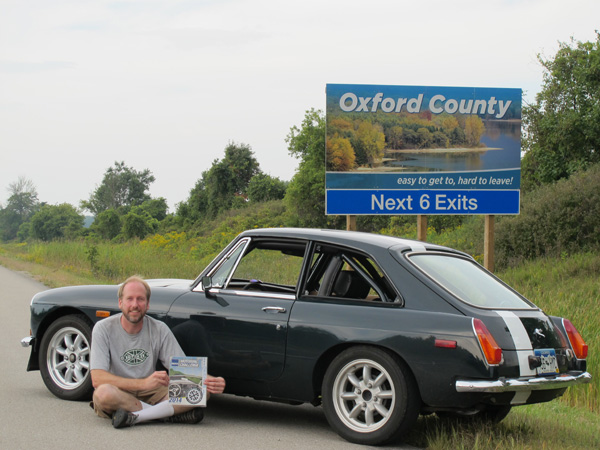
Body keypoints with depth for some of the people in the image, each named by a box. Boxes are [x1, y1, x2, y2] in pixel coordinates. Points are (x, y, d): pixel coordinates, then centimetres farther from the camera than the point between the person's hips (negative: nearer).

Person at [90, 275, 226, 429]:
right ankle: (168, 414, -23)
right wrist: (143, 383, -35)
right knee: (104, 392, -39)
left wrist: (209, 381, -28)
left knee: (202, 390, -19)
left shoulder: (159, 329, -1)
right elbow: (97, 379, -22)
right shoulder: (104, 329, -11)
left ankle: (134, 416, -30)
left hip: (150, 393, 3)